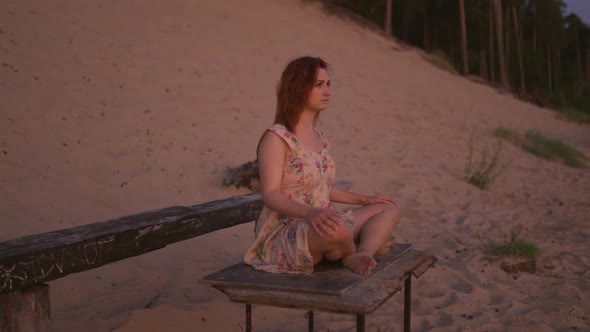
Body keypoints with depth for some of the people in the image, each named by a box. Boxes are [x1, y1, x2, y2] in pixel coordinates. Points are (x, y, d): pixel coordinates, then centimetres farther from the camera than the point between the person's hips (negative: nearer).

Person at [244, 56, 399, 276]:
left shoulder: (318, 136, 13)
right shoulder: (276, 138, -13)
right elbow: (270, 194, -21)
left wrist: (364, 200, 20)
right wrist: (309, 213, -38)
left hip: (320, 228, 9)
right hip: (283, 235, -9)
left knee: (389, 210, 5)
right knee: (337, 230, -38)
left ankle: (361, 257, -22)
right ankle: (367, 245, -3)